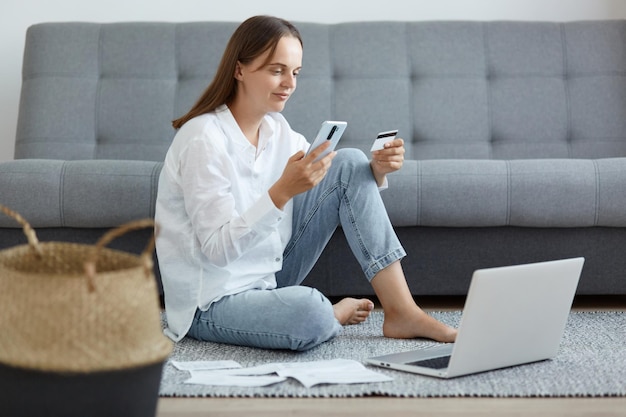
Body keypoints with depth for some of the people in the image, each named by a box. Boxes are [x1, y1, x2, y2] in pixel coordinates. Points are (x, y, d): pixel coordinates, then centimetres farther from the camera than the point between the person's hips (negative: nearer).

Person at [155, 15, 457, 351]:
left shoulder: (277, 130, 4)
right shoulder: (204, 138, -19)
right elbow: (218, 250, -25)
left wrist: (376, 170, -13)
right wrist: (282, 191, -36)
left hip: (268, 277, 8)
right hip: (213, 303, -8)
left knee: (351, 163, -5)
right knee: (308, 313, -41)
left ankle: (402, 312, -7)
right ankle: (334, 314, -2)